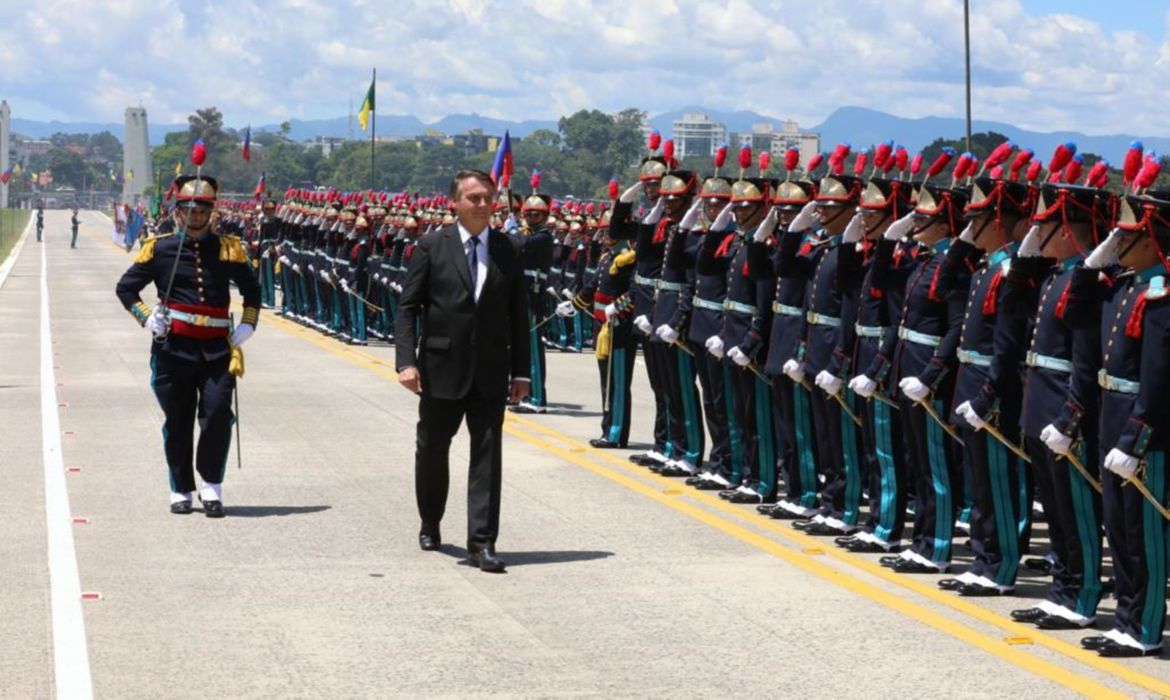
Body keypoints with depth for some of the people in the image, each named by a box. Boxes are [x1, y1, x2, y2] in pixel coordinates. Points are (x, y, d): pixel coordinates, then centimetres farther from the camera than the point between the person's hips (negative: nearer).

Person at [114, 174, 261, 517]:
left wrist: (247, 325, 7)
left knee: (218, 413, -11)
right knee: (178, 421, 5)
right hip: (174, 346, -1)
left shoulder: (228, 248, 8)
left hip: (217, 347, 1)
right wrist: (147, 318, -4)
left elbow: (251, 289, 20)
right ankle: (181, 490, 16)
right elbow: (125, 287, 9)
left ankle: (212, 488, 1)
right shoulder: (160, 248, 2)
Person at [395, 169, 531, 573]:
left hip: (490, 372, 1)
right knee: (432, 451, 13)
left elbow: (518, 315, 7)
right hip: (441, 369, -1)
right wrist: (407, 361, -14)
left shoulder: (507, 252, 5)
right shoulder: (431, 248, -2)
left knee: (487, 455, -4)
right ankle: (430, 525, 35)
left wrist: (521, 371, 4)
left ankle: (482, 543, -3)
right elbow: (408, 308, -3)